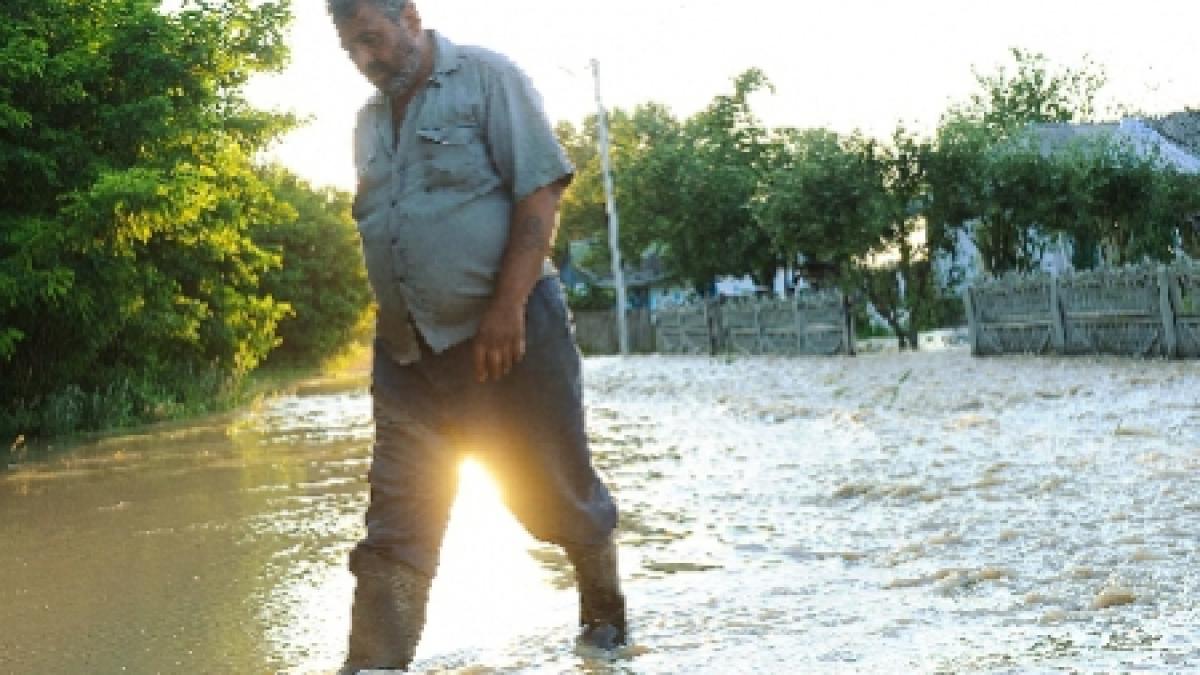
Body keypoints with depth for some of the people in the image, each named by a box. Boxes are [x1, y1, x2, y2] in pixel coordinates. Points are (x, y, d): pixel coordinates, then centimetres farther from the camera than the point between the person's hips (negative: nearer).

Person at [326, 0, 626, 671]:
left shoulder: (486, 78, -5)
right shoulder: (370, 121, 14)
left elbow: (541, 189, -13)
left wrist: (507, 306, -21)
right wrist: (395, 324, 13)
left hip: (506, 330, -5)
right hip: (408, 352, 5)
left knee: (557, 495, 8)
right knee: (395, 527, -1)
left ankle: (606, 620, 30)